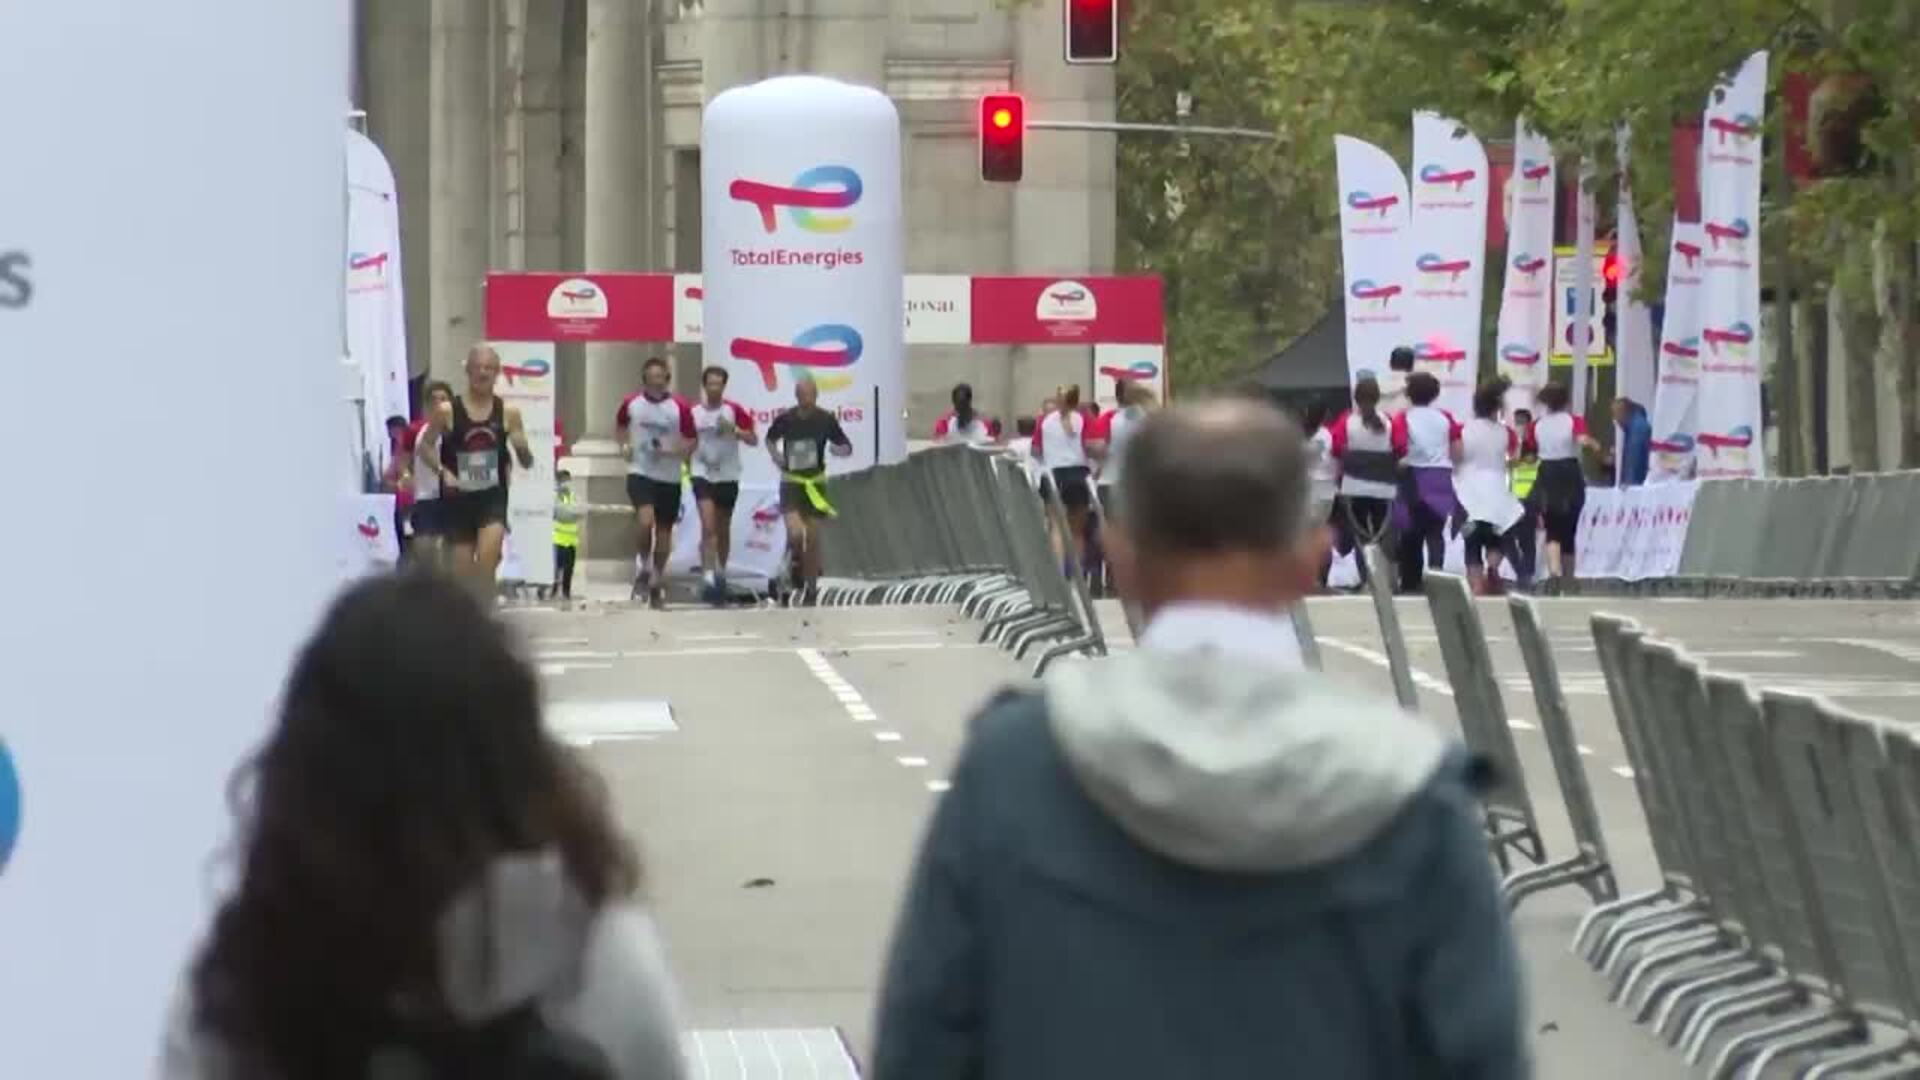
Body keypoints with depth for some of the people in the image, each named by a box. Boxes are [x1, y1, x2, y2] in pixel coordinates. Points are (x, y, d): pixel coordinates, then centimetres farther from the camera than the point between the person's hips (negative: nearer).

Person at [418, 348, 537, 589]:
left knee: (487, 558, -23)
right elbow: (425, 446, 6)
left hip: (493, 497, 0)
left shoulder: (508, 413, -1)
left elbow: (527, 463, 4)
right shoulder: (447, 411, -5)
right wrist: (444, 472, -10)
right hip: (458, 499, 0)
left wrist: (522, 448, -19)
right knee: (460, 569, 4)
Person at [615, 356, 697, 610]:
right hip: (640, 472, -1)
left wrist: (672, 451, -21)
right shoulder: (632, 404, -2)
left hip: (669, 477, 1)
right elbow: (620, 425, 19)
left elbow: (690, 444, -3)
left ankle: (657, 581, 26)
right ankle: (642, 566, 1)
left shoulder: (680, 408, -7)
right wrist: (624, 444, 2)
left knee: (664, 531, 9)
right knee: (645, 521, -23)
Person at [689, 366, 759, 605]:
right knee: (708, 526, -15)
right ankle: (709, 577, -20)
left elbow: (753, 440, -8)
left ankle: (721, 573, 31)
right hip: (703, 475, -1)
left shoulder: (734, 410, -5)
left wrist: (734, 430, -22)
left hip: (728, 476, 1)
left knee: (723, 529, 13)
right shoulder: (694, 413, 0)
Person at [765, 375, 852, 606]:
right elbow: (770, 439, 15)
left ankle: (811, 589, 16)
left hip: (816, 484, 1)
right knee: (795, 533, -20)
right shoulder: (785, 420, -6)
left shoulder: (826, 420, -6)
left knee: (813, 539, 4)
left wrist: (838, 450, -20)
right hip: (791, 483, -1)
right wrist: (775, 455, -5)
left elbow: (847, 448, 3)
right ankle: (797, 564, 12)